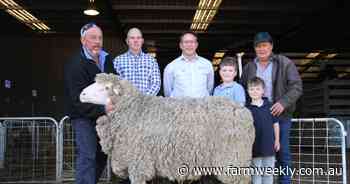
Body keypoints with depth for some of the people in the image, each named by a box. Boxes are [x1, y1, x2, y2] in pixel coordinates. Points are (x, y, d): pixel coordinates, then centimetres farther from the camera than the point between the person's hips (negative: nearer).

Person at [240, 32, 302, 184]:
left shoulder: (285, 64, 2)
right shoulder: (249, 67, 13)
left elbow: (296, 87, -4)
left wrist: (283, 103, -19)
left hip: (280, 115, -3)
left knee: (282, 152, 1)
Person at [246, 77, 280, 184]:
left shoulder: (269, 106, 0)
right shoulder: (247, 109, -4)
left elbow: (275, 124, 6)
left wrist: (277, 140, 5)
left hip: (269, 145, 1)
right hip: (255, 146, -1)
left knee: (268, 173, 13)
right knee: (256, 173, 9)